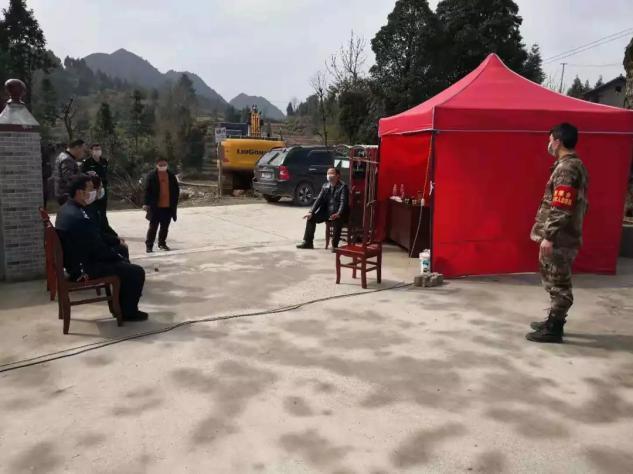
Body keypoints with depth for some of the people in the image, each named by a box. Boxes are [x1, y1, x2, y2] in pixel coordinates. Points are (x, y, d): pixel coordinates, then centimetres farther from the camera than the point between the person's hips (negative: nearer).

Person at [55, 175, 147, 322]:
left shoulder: (66, 209, 3)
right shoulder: (79, 217, -29)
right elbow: (99, 249, -22)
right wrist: (119, 257, -4)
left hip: (76, 262, 10)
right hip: (84, 268, -10)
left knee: (123, 263, 25)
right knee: (136, 272, -6)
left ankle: (119, 305, 32)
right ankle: (129, 312, 12)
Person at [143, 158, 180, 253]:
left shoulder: (171, 176, 7)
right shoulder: (151, 176, -3)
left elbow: (176, 190, 11)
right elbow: (147, 190, -5)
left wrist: (174, 203, 5)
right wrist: (147, 203, -10)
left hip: (168, 207, 4)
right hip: (155, 207, -3)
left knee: (165, 227, 11)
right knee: (153, 227, -1)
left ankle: (162, 243, 24)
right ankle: (149, 245, 6)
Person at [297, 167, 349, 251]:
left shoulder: (343, 186, -9)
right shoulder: (325, 186, 9)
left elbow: (343, 202, -21)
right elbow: (319, 200, 4)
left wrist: (338, 214, -38)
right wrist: (311, 212, -9)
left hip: (337, 213, -6)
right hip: (326, 211, 6)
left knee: (337, 220, -36)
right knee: (311, 217, -9)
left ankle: (335, 245, -23)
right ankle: (308, 242, 1)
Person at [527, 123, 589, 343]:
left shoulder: (566, 168, -17)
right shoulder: (575, 166, 15)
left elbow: (561, 209, -24)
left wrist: (548, 236, -22)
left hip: (559, 238, -10)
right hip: (565, 236, 10)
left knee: (558, 283, -2)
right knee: (556, 281, 18)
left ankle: (554, 329, 6)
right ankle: (554, 321, 28)